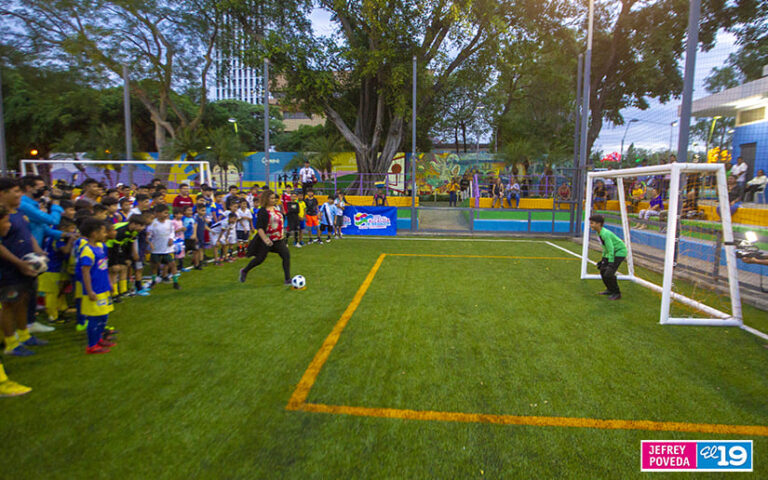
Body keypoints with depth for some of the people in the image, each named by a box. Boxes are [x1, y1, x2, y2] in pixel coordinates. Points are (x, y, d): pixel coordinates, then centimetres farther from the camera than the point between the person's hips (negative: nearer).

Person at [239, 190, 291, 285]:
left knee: (286, 255, -5)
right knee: (260, 258, 5)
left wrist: (282, 234, 23)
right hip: (267, 240, -7)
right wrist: (265, 239, -36)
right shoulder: (263, 211, -18)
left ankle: (288, 279, -1)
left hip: (278, 239, 7)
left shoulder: (275, 208, 7)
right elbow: (259, 227, -24)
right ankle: (244, 271, 31)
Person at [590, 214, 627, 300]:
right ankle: (610, 290, 27)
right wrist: (603, 258, 21)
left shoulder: (605, 234, -27)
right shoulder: (599, 233, 3)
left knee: (609, 273, -18)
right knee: (602, 270, 11)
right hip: (612, 252, 10)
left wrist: (610, 264, -29)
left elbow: (611, 249, -28)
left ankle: (617, 293, -2)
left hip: (620, 252, -10)